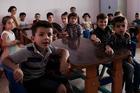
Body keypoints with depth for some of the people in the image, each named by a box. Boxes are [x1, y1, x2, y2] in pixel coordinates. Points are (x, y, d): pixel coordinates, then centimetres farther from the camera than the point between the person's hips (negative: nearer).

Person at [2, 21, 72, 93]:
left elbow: (64, 51, 3)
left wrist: (63, 61, -19)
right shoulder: (27, 51, -26)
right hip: (30, 81, -6)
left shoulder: (49, 48, -9)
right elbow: (5, 60, -25)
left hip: (44, 75, 7)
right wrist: (17, 68, -45)